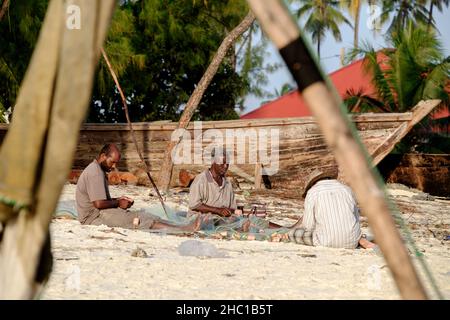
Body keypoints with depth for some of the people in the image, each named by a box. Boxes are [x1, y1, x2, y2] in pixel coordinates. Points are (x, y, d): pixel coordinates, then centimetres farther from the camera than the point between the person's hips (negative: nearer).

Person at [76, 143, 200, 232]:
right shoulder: (95, 173, -17)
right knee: (139, 220, -20)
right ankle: (182, 230, -29)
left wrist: (118, 199, 8)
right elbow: (99, 203, -25)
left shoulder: (97, 170, 18)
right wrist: (118, 203, -9)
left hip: (99, 214, 10)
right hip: (94, 218, -10)